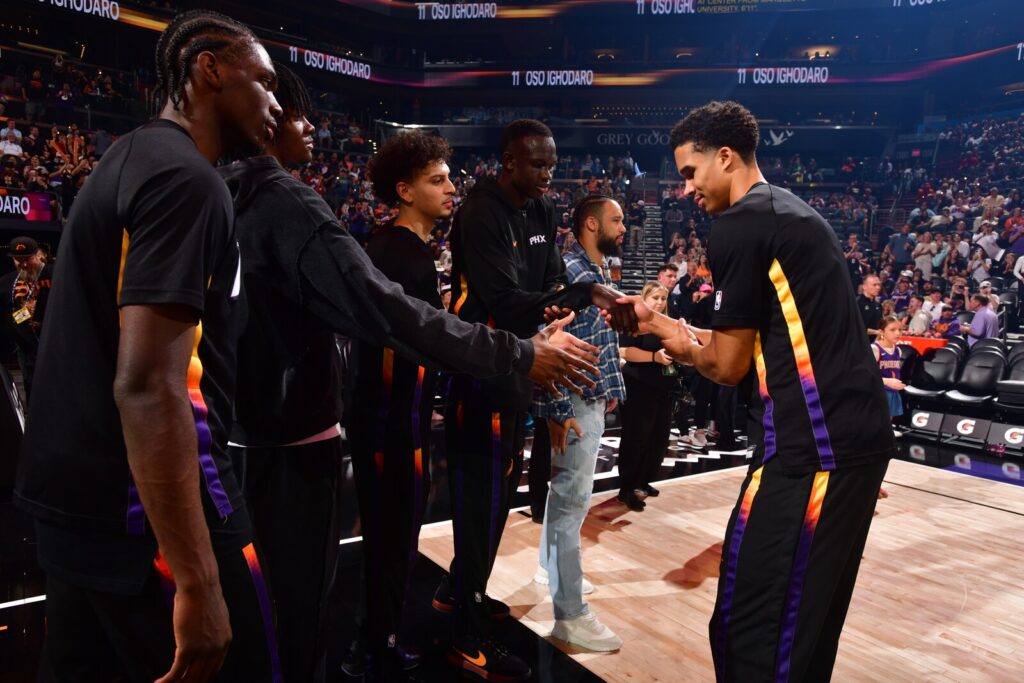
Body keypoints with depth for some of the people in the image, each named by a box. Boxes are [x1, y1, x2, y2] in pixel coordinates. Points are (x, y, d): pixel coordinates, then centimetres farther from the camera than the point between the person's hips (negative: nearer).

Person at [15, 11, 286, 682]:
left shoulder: (126, 159, 13)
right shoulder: (187, 179, -17)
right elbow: (146, 388, -26)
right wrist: (198, 582, -25)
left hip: (78, 500, 10)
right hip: (145, 517, -9)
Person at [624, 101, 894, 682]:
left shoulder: (738, 225, -10)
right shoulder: (797, 213, 19)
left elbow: (729, 367, -7)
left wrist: (660, 326, 10)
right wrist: (698, 340, 21)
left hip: (814, 444, -10)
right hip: (858, 433, 10)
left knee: (752, 623, -3)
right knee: (806, 617, 21)